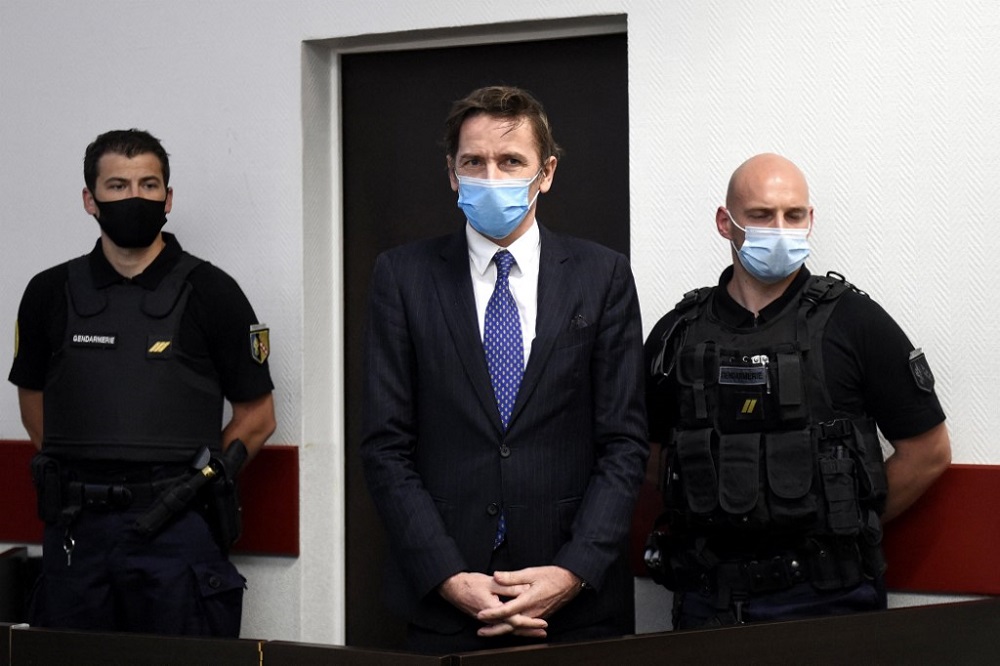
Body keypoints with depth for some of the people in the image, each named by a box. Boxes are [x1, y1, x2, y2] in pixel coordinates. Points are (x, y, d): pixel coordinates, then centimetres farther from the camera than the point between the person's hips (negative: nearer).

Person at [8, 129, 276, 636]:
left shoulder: (210, 293, 0)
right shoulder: (51, 294, 7)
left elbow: (257, 416, 6)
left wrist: (190, 482, 0)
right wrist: (86, 475, 8)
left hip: (177, 532, -2)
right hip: (74, 532, 3)